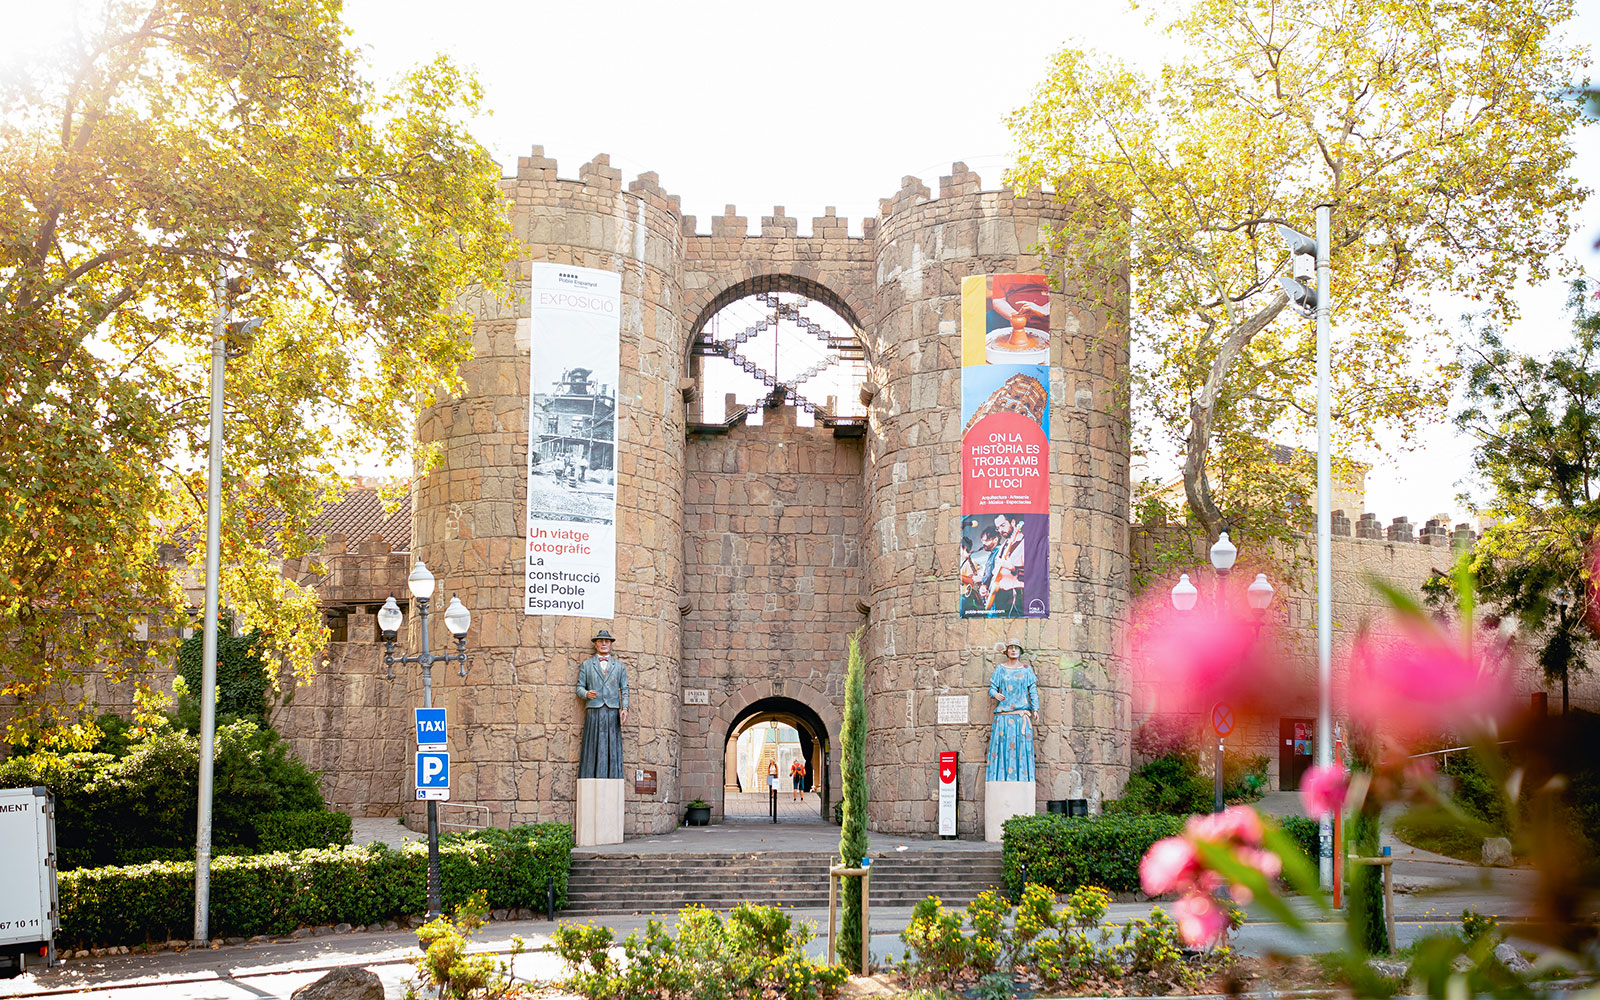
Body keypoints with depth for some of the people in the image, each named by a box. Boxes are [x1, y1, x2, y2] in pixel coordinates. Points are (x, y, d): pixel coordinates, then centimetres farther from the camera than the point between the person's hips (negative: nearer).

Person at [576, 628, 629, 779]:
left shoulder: (619, 665, 16)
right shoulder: (586, 665, 13)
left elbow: (624, 689, 12)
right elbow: (580, 687, 9)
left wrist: (624, 708, -3)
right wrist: (586, 694, -14)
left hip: (612, 712, 1)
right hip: (593, 712, -1)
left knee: (612, 749, -3)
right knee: (592, 749, -6)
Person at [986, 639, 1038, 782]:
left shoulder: (1027, 669, 10)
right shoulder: (1000, 668, 10)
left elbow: (1033, 690, 8)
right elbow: (992, 688, 8)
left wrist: (1035, 710, -3)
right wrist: (995, 694, -15)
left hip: (1022, 715, 0)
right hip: (1003, 714, 0)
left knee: (1021, 747, -6)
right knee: (1002, 745, -6)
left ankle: (1021, 779, -6)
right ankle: (1001, 779, -6)